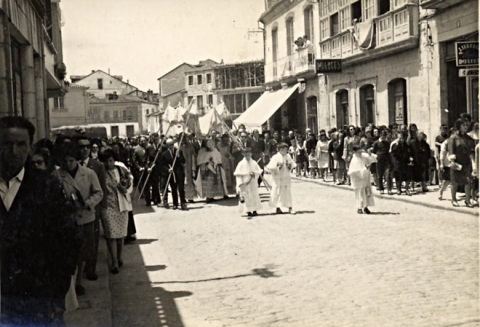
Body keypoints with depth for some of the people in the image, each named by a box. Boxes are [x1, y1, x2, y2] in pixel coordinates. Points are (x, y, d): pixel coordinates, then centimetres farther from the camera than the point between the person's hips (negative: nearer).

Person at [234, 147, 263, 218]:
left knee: (255, 196, 7)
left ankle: (254, 211, 18)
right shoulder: (241, 164, -4)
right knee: (247, 198, -3)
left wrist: (254, 173, -12)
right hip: (245, 184, -3)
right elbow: (238, 174, -5)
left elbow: (259, 171, 8)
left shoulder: (254, 163, 4)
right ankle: (249, 212, 3)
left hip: (253, 183, 3)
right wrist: (240, 183, -13)